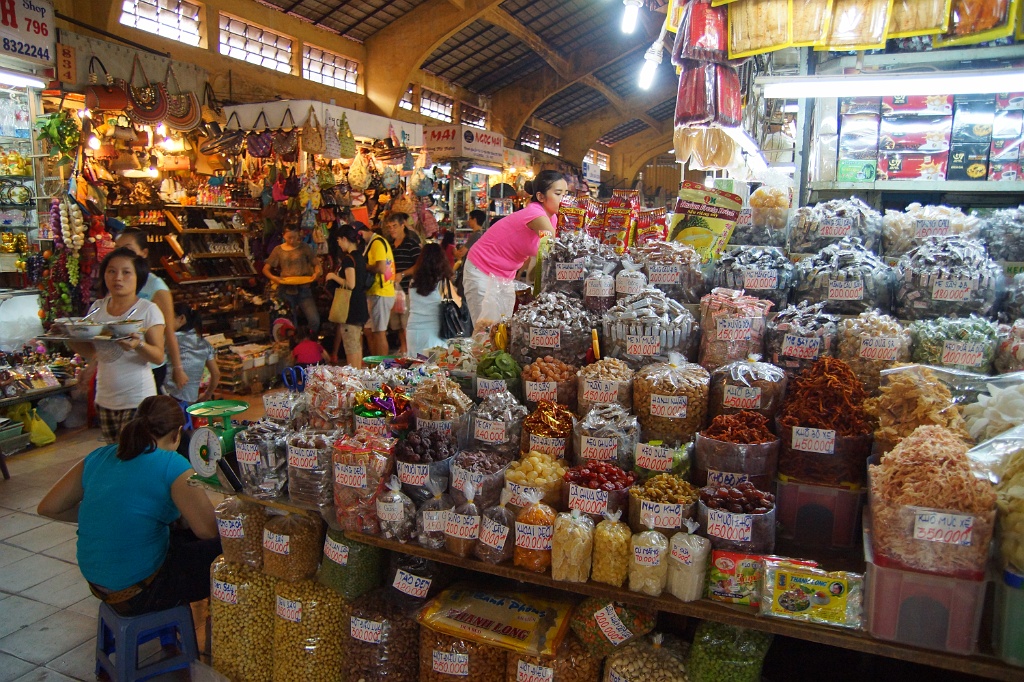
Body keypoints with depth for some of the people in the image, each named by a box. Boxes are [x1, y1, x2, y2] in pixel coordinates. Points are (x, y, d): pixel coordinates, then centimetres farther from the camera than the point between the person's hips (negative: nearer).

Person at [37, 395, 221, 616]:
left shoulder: (98, 457, 1)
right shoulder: (172, 466, -18)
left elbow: (47, 507, 8)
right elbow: (208, 530, -20)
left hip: (97, 583, 8)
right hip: (137, 592, -8)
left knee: (189, 537, 23)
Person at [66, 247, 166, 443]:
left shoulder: (148, 310, -8)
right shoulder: (97, 308, 8)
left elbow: (158, 356, -12)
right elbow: (92, 353, 13)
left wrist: (138, 345, -31)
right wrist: (70, 338, -4)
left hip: (137, 400, -5)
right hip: (105, 399, 6)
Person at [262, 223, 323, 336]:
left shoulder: (304, 248, 4)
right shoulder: (278, 250, 7)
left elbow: (316, 263, 6)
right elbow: (266, 269, 7)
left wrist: (317, 273, -17)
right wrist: (273, 277, -15)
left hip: (303, 289, -1)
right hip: (286, 290, 1)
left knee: (314, 320, -14)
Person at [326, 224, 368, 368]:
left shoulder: (348, 258, -16)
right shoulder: (360, 256, 11)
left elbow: (350, 284, -23)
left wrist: (334, 276, -10)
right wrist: (337, 276, 20)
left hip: (350, 307, -9)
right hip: (360, 306, 9)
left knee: (350, 346, -3)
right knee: (357, 344, 16)